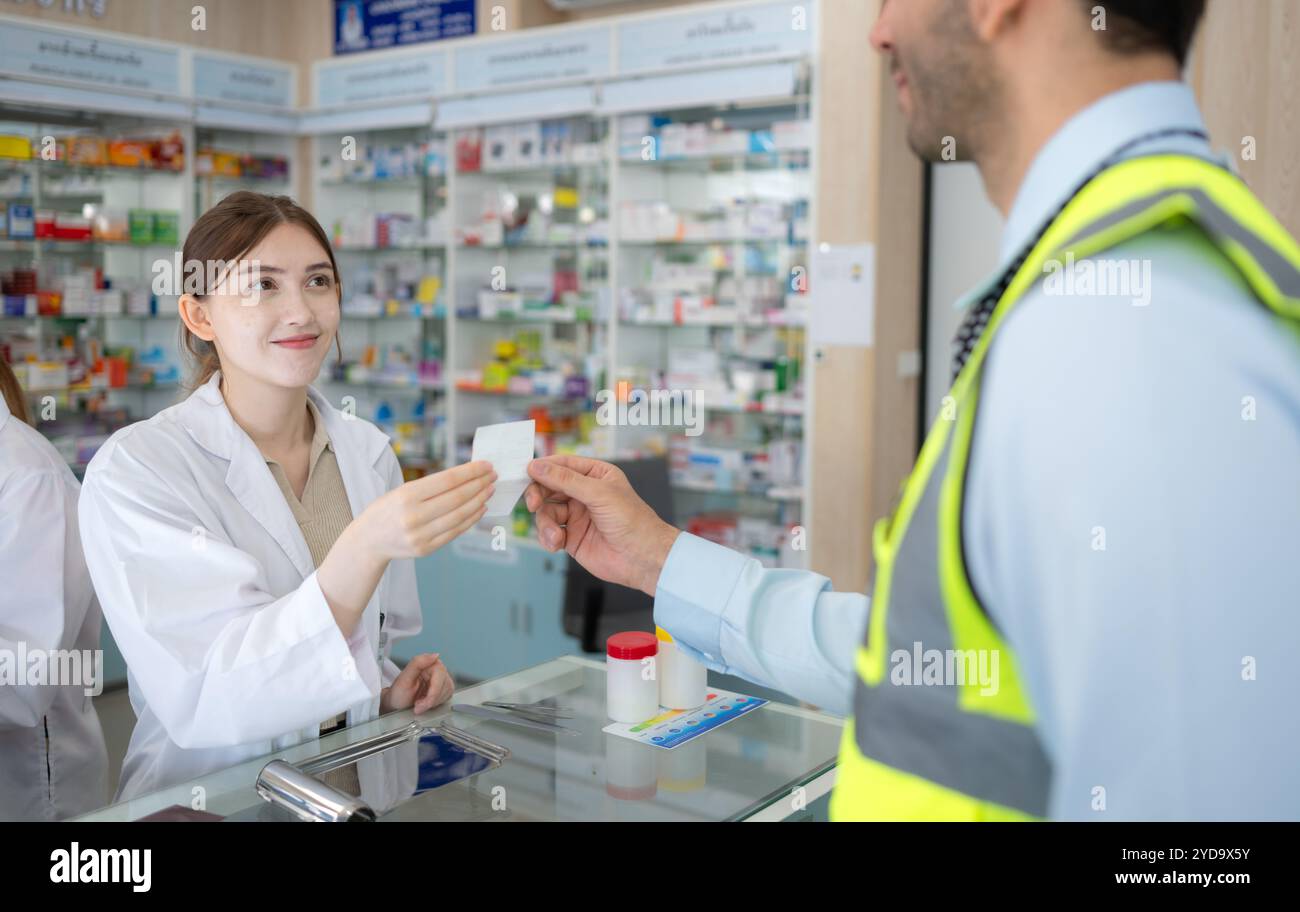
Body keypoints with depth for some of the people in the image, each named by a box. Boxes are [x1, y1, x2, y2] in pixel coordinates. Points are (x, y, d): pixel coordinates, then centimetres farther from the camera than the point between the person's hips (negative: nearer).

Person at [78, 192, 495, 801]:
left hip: (356, 782, 7)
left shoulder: (370, 453, 4)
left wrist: (393, 692, -5)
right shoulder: (134, 469, -13)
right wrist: (365, 547, -37)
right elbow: (205, 701, -25)